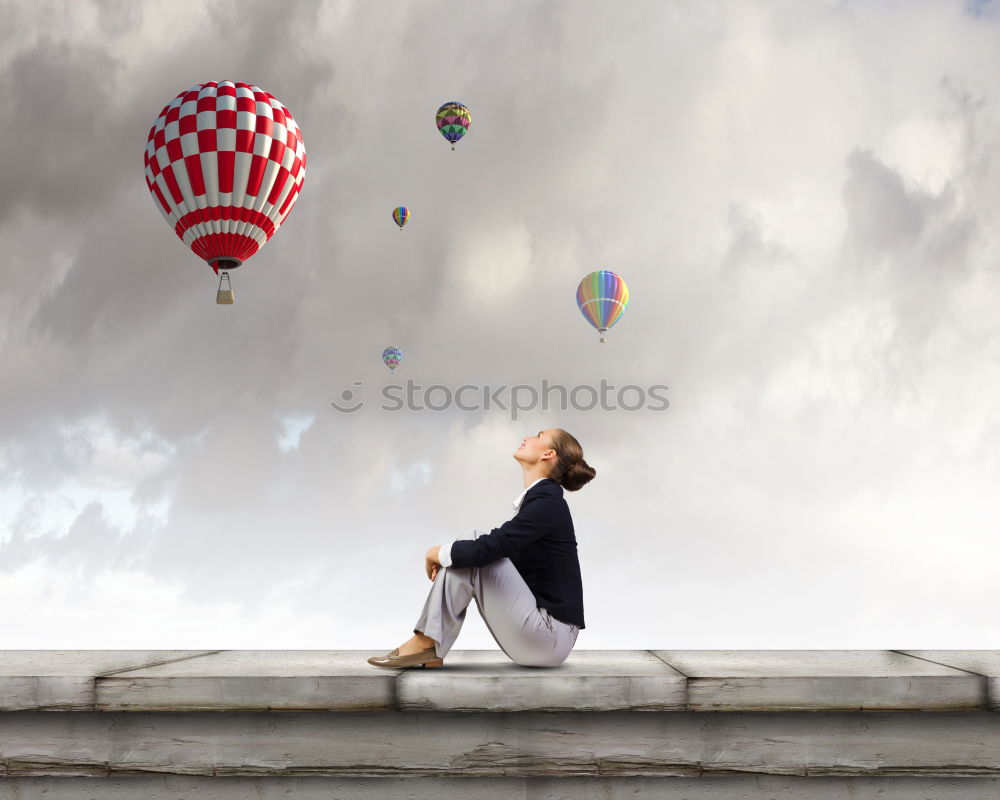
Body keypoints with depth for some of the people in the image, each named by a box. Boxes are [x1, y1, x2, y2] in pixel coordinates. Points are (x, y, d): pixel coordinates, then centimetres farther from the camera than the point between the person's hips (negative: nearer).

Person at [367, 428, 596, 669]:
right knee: (468, 555, 6)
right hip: (539, 632, 9)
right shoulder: (539, 498, 13)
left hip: (548, 637, -9)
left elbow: (487, 549, -23)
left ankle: (427, 643, -6)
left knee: (476, 554, -14)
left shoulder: (546, 502, -16)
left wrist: (438, 553, -5)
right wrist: (445, 557, 4)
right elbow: (492, 551, 22)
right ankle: (429, 649, 1)